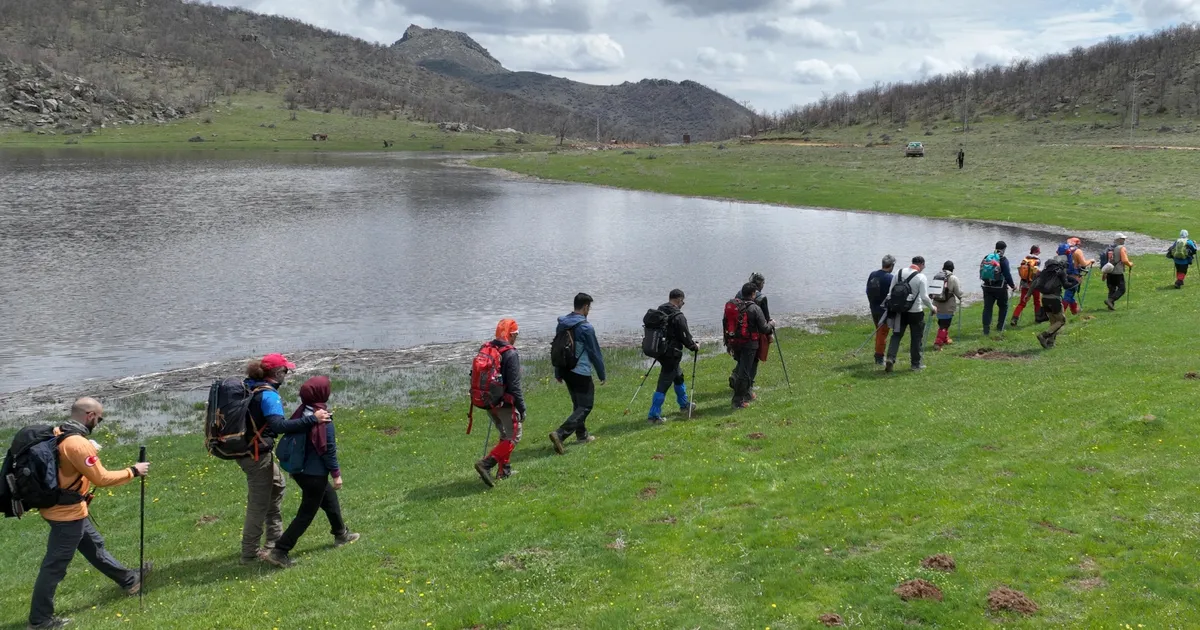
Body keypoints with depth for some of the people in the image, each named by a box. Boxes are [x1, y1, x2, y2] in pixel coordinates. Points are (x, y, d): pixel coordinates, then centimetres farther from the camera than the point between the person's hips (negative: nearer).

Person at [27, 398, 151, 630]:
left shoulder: (59, 434, 2)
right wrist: (133, 471, -14)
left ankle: (129, 580, 40)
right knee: (55, 566, 2)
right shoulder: (77, 444, -27)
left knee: (94, 546, 23)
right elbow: (102, 479, -24)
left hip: (65, 508, 10)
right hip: (68, 513, -10)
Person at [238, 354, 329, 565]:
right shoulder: (268, 395, -23)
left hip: (244, 450, 10)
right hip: (257, 455, -10)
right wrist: (312, 419, -36)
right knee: (259, 504, 2)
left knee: (277, 485, 26)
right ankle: (250, 553, 13)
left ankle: (274, 538, 34)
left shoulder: (249, 386, 6)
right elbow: (278, 425, -36)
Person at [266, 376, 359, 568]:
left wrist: (293, 466, 22)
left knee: (330, 497, 27)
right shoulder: (323, 418, -21)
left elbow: (292, 440, 10)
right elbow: (329, 449, -17)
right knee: (306, 515, 2)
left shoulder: (300, 413, 0)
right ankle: (279, 551, -1)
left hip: (299, 470, 8)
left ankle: (341, 534, 44)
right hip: (314, 474, -8)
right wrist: (336, 473, -8)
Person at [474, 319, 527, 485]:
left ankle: (504, 470, 26)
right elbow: (514, 386, -19)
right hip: (505, 403, -8)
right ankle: (486, 464, -12)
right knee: (514, 436, 2)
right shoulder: (511, 354, -18)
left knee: (505, 434, 23)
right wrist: (522, 408, -12)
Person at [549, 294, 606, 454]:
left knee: (578, 403, 23)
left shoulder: (562, 323, 6)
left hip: (565, 370, 8)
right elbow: (595, 353, -10)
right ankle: (560, 434, -18)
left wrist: (558, 372, 22)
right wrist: (602, 375, 0)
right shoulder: (585, 327, -17)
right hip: (581, 373, -8)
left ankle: (582, 435, 32)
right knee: (585, 406, -2)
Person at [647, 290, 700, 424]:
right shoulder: (678, 316, -19)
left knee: (678, 376, 26)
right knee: (664, 384, -5)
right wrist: (695, 346, 4)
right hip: (671, 354, -9)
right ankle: (654, 415, -5)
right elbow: (685, 336, -14)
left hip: (659, 351, 9)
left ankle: (684, 405, 43)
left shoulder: (659, 311, 6)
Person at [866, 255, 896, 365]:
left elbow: (867, 291, 10)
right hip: (885, 310, -6)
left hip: (874, 308, 6)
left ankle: (878, 356, 24)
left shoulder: (872, 275, 2)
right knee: (883, 333, 2)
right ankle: (879, 357, 4)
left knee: (879, 332, 18)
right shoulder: (890, 278, -18)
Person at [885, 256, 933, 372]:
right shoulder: (921, 277, -12)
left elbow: (890, 291, 4)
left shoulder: (899, 273, 2)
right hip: (915, 312, -4)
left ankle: (890, 358, -9)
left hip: (900, 310, 4)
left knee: (896, 335, 8)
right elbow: (924, 297, -15)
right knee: (916, 338, 9)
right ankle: (916, 364, 16)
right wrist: (932, 307, 2)